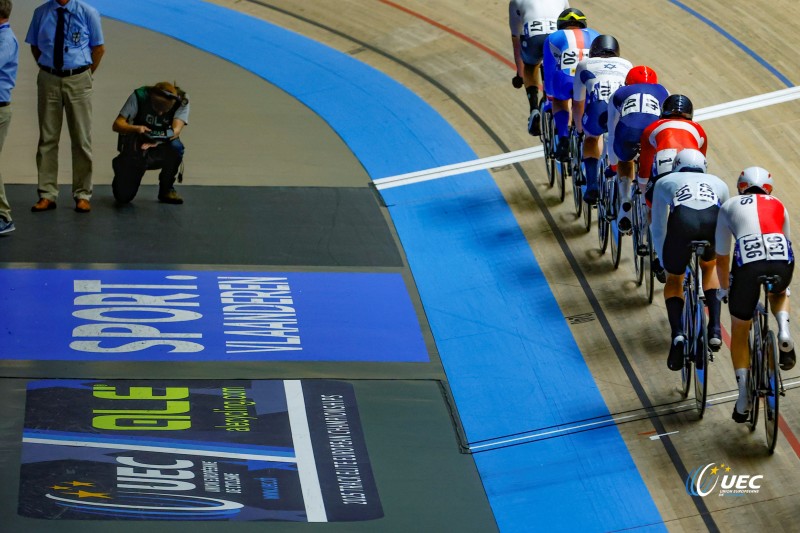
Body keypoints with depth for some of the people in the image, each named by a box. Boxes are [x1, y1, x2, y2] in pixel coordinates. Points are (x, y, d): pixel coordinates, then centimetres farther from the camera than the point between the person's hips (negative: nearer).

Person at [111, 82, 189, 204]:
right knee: (123, 196, -12)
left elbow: (176, 129, -27)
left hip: (161, 151, 1)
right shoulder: (139, 96, -16)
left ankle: (166, 189, -9)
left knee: (175, 146, -35)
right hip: (135, 149, 0)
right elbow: (116, 125, -20)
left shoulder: (182, 102, -13)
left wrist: (158, 141, -49)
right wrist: (136, 129, -41)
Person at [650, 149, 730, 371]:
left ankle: (677, 335, 1)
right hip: (713, 221, 2)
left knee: (674, 280, 25)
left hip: (682, 221, -1)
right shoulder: (718, 183, 39)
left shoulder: (665, 182, 35)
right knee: (710, 267, 34)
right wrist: (717, 253, 64)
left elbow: (658, 229, 38)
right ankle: (715, 329, 17)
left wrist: (664, 262, 51)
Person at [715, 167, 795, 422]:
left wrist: (725, 289, 51)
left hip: (747, 264, -1)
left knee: (739, 333, 19)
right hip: (783, 262, 2)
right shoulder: (778, 206, 31)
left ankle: (743, 400, 12)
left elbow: (721, 257, 34)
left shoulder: (729, 207, 28)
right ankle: (784, 332, 10)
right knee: (780, 293, 40)